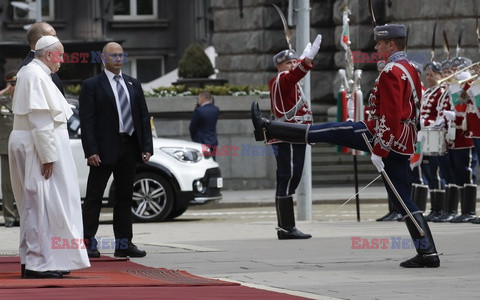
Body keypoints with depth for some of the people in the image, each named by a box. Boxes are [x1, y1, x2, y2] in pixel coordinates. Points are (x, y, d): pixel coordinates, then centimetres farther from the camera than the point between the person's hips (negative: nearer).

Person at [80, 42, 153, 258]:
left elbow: (144, 117, 13)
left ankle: (123, 243, 12)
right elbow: (87, 121, -7)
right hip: (105, 149, -5)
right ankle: (88, 242, -2)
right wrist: (90, 151, -16)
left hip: (129, 148, 5)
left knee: (125, 197, 9)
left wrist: (147, 148, 4)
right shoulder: (92, 85, -1)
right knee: (94, 196, -4)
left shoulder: (133, 84, 15)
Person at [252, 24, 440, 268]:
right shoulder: (410, 70, 16)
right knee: (403, 200, 8)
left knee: (331, 131, 1)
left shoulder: (392, 72, -15)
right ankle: (428, 253, 1)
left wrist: (379, 151, -21)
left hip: (387, 138, -9)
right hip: (404, 145, 9)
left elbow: (390, 117, -22)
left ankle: (267, 128, 8)